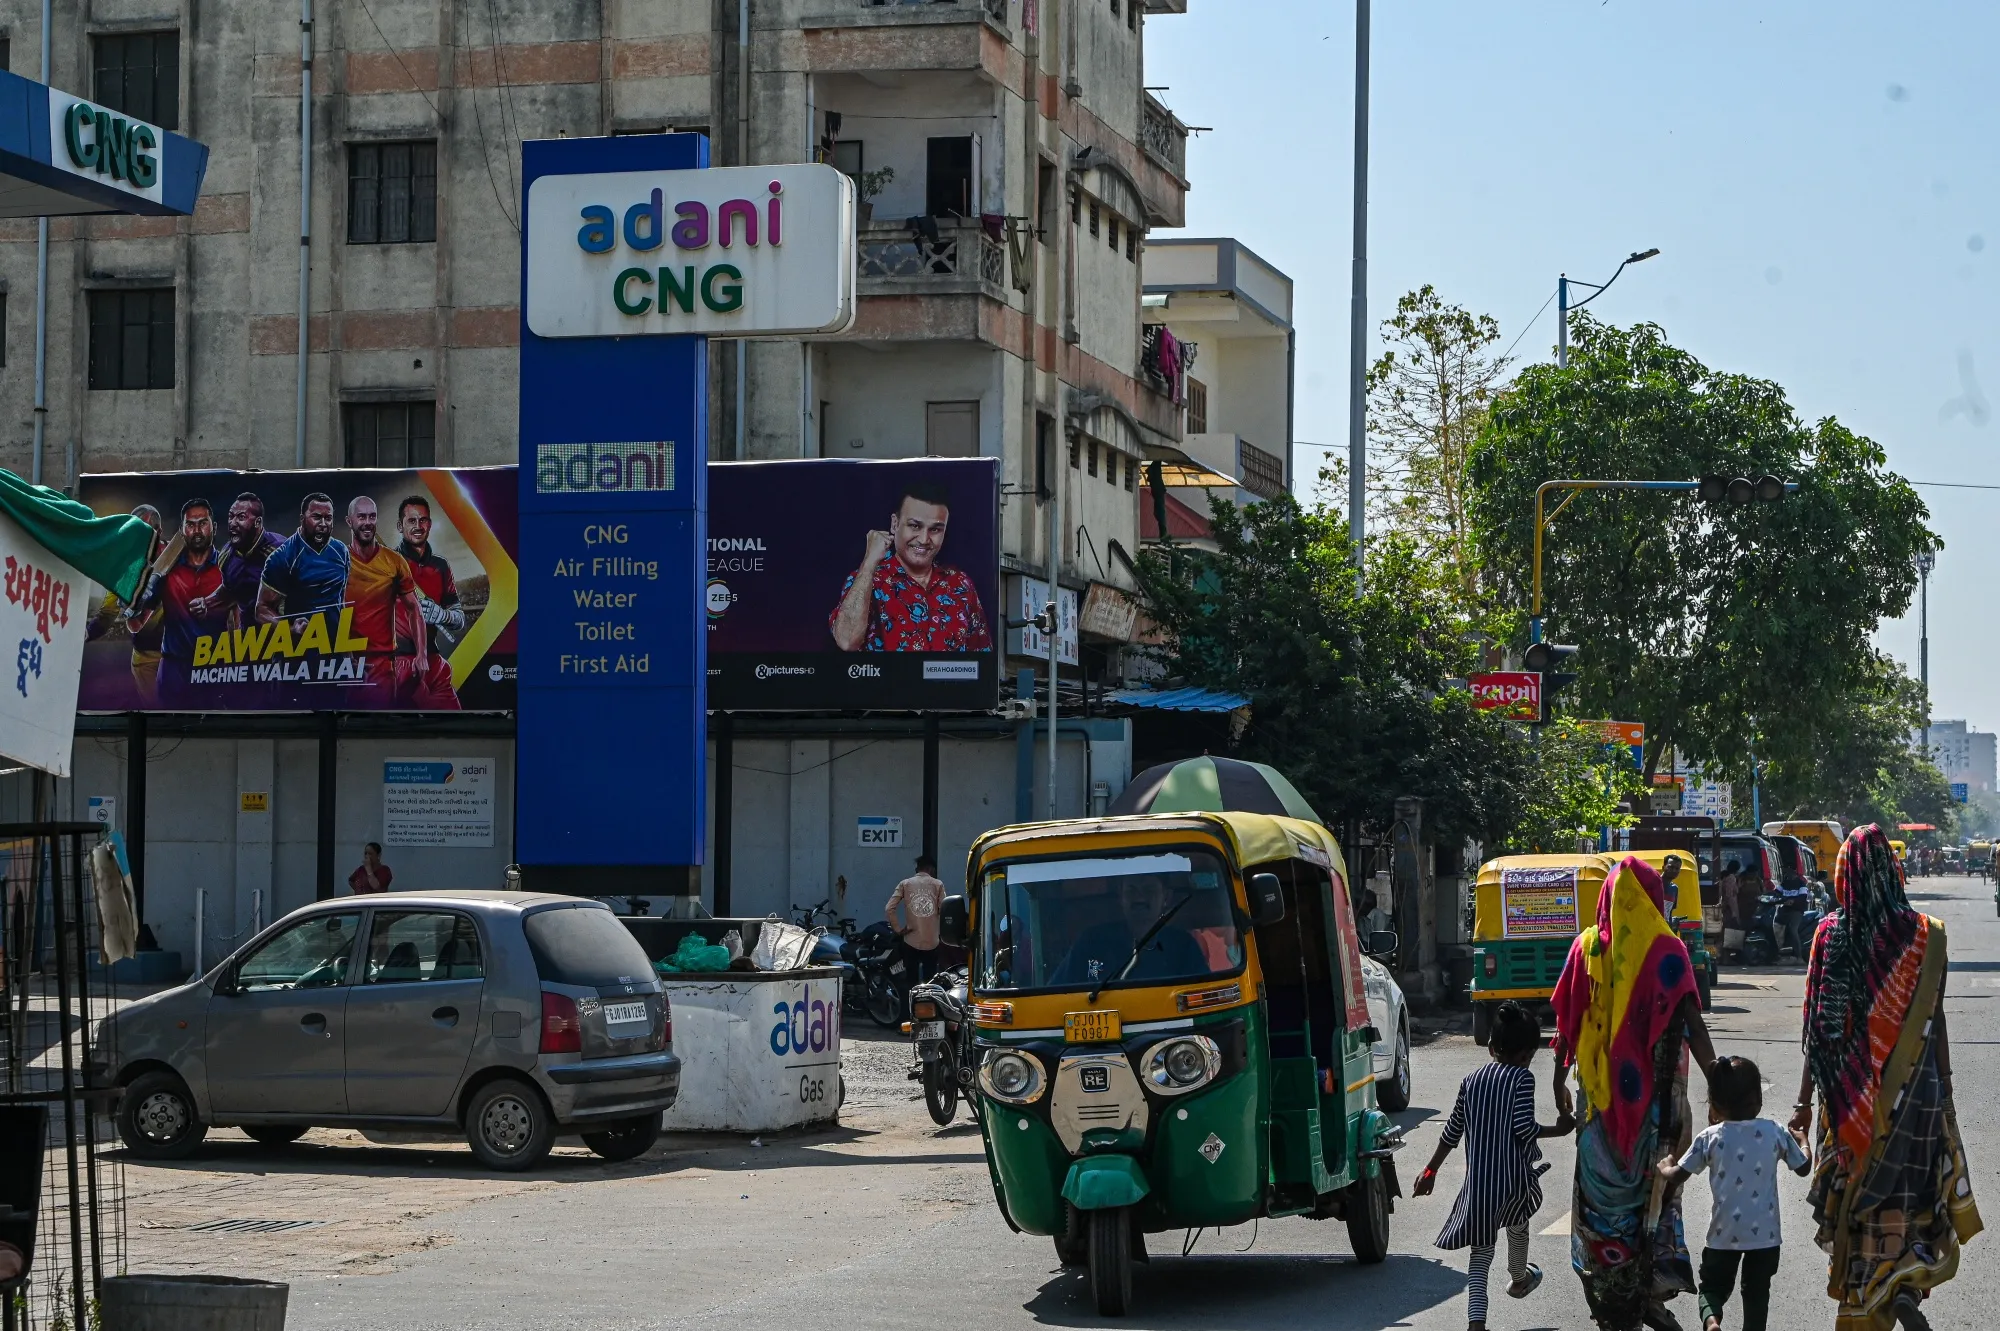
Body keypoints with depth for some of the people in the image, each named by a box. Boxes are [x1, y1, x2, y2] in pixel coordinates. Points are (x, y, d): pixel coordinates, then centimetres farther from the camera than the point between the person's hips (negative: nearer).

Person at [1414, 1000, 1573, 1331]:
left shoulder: (1470, 1081, 10)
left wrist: (1430, 1171, 21)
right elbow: (1523, 1128, -14)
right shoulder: (1522, 1079, -5)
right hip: (1514, 1178, -3)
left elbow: (1452, 1133, 13)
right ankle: (1519, 1280, 54)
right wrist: (1557, 1130, 2)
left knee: (1480, 1253, 4)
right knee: (1517, 1228, 27)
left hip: (1478, 1181, 3)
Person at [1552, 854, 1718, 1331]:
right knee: (1653, 1185, 8)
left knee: (1603, 1187, 9)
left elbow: (1568, 1022, 3)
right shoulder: (1667, 951, -7)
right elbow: (1692, 1024, -10)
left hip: (1601, 1095, 2)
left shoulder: (1587, 948, 0)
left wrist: (1560, 1077, 14)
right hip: (1655, 1095, -2)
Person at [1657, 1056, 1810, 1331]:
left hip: (1724, 1234, -1)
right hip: (1765, 1233, 1)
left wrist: (1664, 1167, 17)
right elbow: (1803, 1167, 7)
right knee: (1756, 1291, 17)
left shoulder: (1710, 1138, -8)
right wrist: (1801, 1141, 27)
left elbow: (1675, 1177, -6)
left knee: (1713, 1285, 14)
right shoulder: (1774, 1133, -5)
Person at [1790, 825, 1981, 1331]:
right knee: (1916, 1192, 11)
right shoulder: (1923, 936, -7)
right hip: (1913, 1092, 0)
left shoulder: (1830, 935, -8)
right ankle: (1906, 1290, -9)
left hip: (1851, 1094, 0)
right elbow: (1935, 1022, -1)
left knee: (1855, 1197, 11)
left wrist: (1806, 1100, 1)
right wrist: (1943, 1089, 10)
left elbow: (1818, 1027, -6)